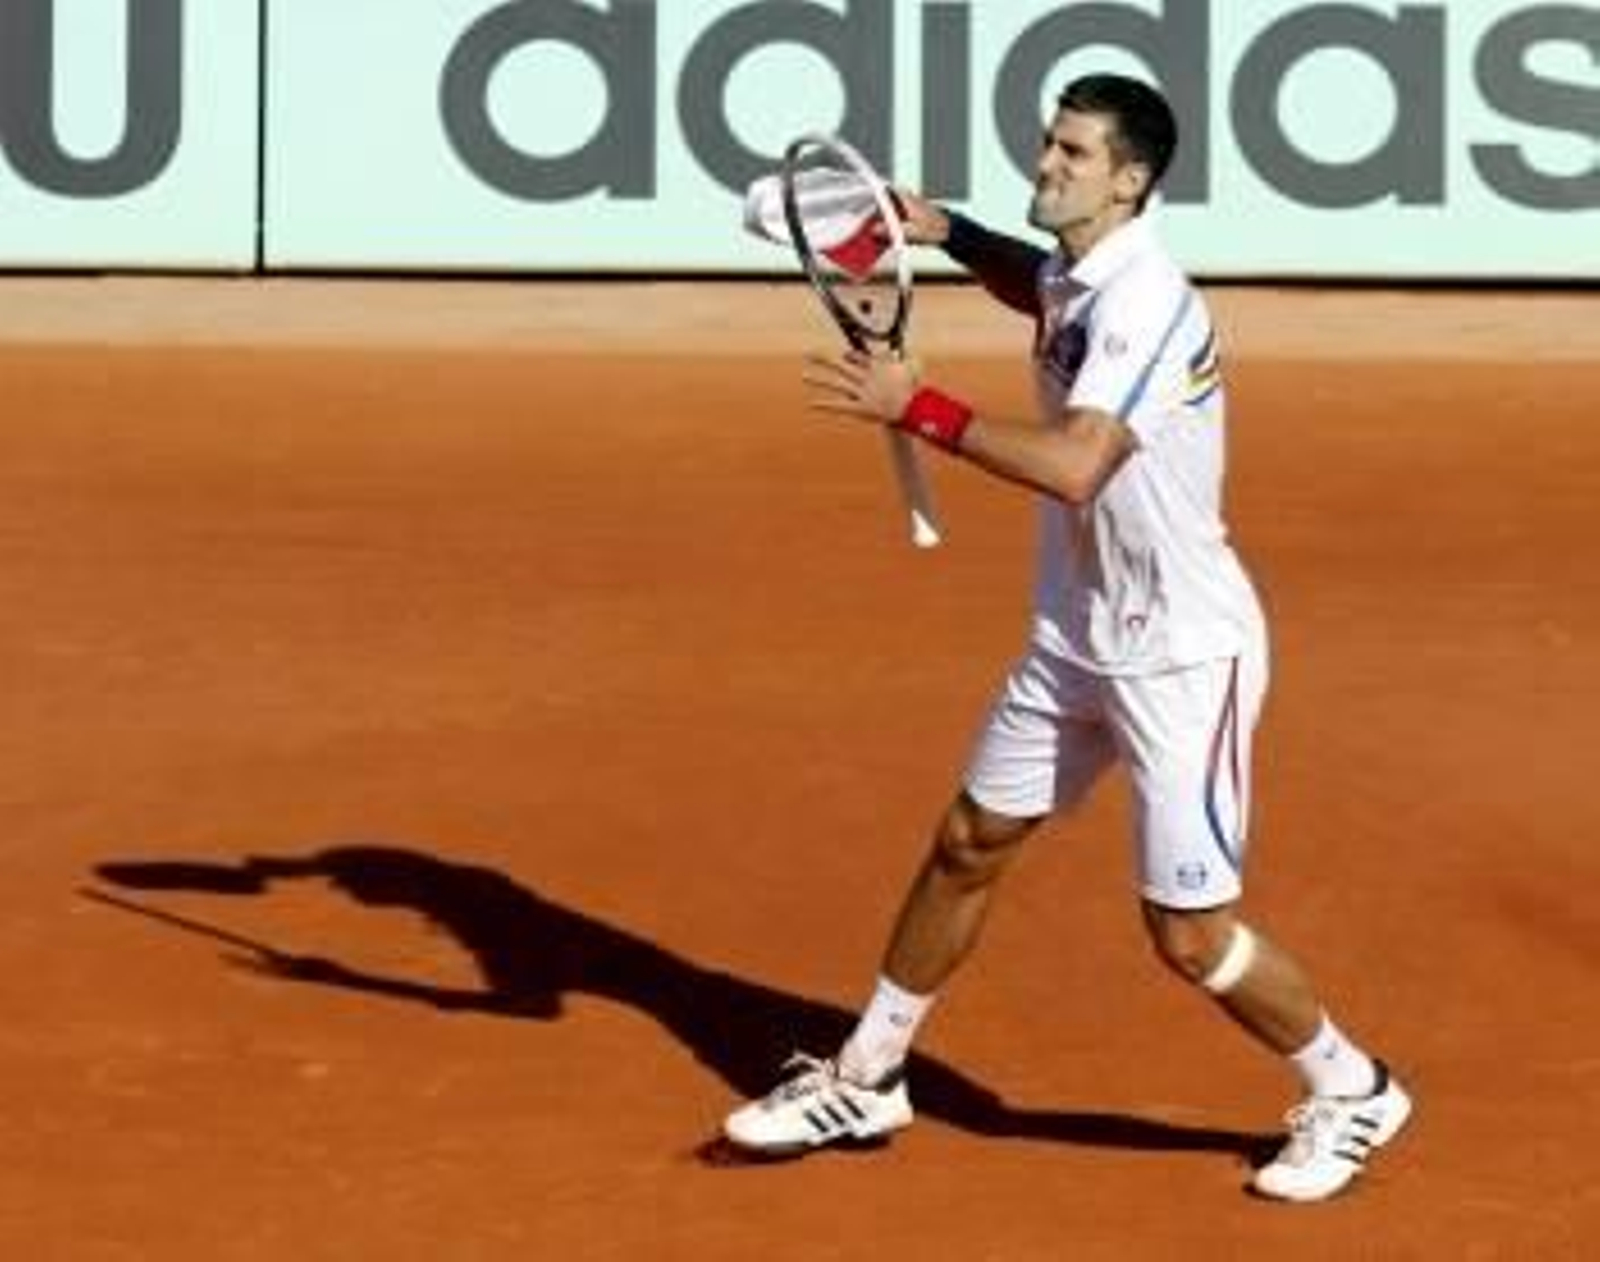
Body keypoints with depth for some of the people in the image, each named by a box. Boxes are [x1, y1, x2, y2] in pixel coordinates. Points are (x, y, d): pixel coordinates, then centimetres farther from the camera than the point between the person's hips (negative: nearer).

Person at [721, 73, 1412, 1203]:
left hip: (1181, 653, -9)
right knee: (966, 849, 16)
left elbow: (1074, 468, -39)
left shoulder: (1145, 305, -26)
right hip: (1077, 636, 9)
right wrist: (946, 233, 11)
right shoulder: (1071, 279, 3)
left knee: (1190, 935, -5)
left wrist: (918, 408, -38)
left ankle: (1352, 1096, 17)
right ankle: (865, 1081, 31)